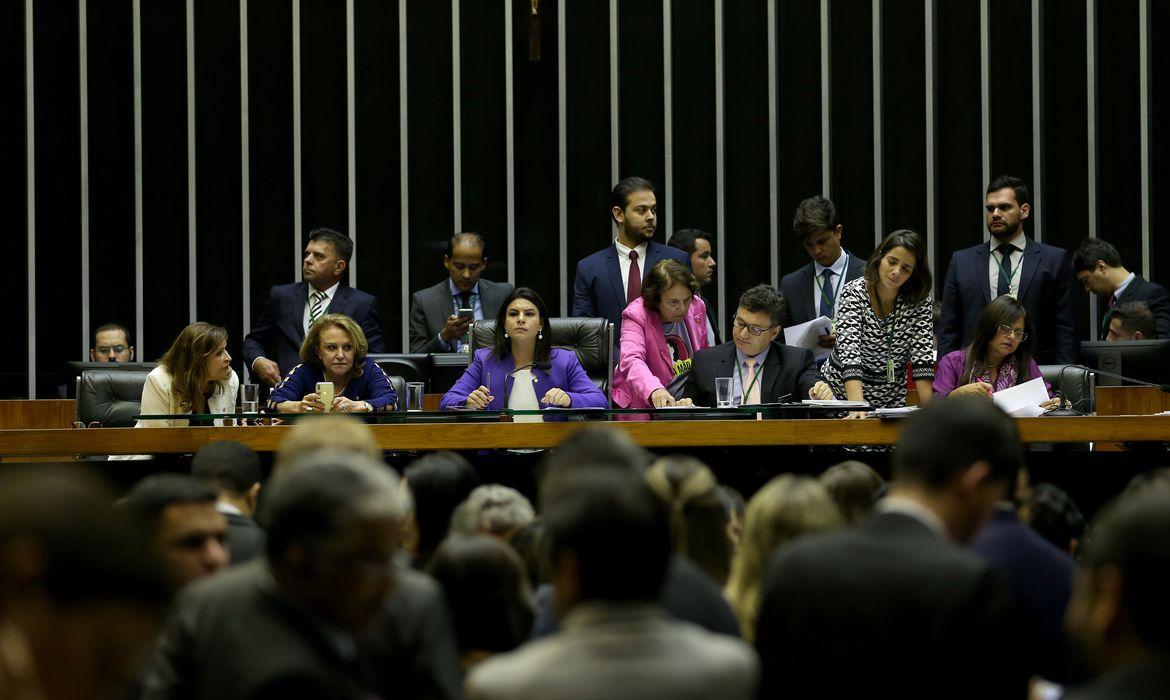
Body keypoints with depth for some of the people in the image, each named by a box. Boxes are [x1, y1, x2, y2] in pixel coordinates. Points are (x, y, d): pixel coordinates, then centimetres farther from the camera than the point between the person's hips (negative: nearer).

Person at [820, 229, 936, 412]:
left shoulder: (920, 301, -4)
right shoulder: (853, 294, -14)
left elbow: (922, 355, -6)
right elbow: (849, 352, -25)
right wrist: (857, 406, -39)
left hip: (891, 400, 3)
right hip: (843, 394, -3)